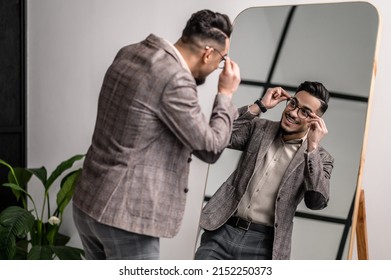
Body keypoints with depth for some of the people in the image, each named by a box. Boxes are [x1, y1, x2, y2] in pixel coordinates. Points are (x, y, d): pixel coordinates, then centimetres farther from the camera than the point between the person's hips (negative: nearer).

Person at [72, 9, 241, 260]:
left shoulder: (130, 53, 5)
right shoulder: (175, 79, -22)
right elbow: (210, 148, -13)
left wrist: (193, 78, 15)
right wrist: (225, 94, -1)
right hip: (124, 216, -9)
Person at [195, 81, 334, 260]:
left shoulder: (320, 157, 2)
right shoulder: (259, 128, 9)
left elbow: (317, 201, -13)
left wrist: (312, 147, -16)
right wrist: (259, 106, -7)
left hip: (263, 245, -2)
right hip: (222, 231, 2)